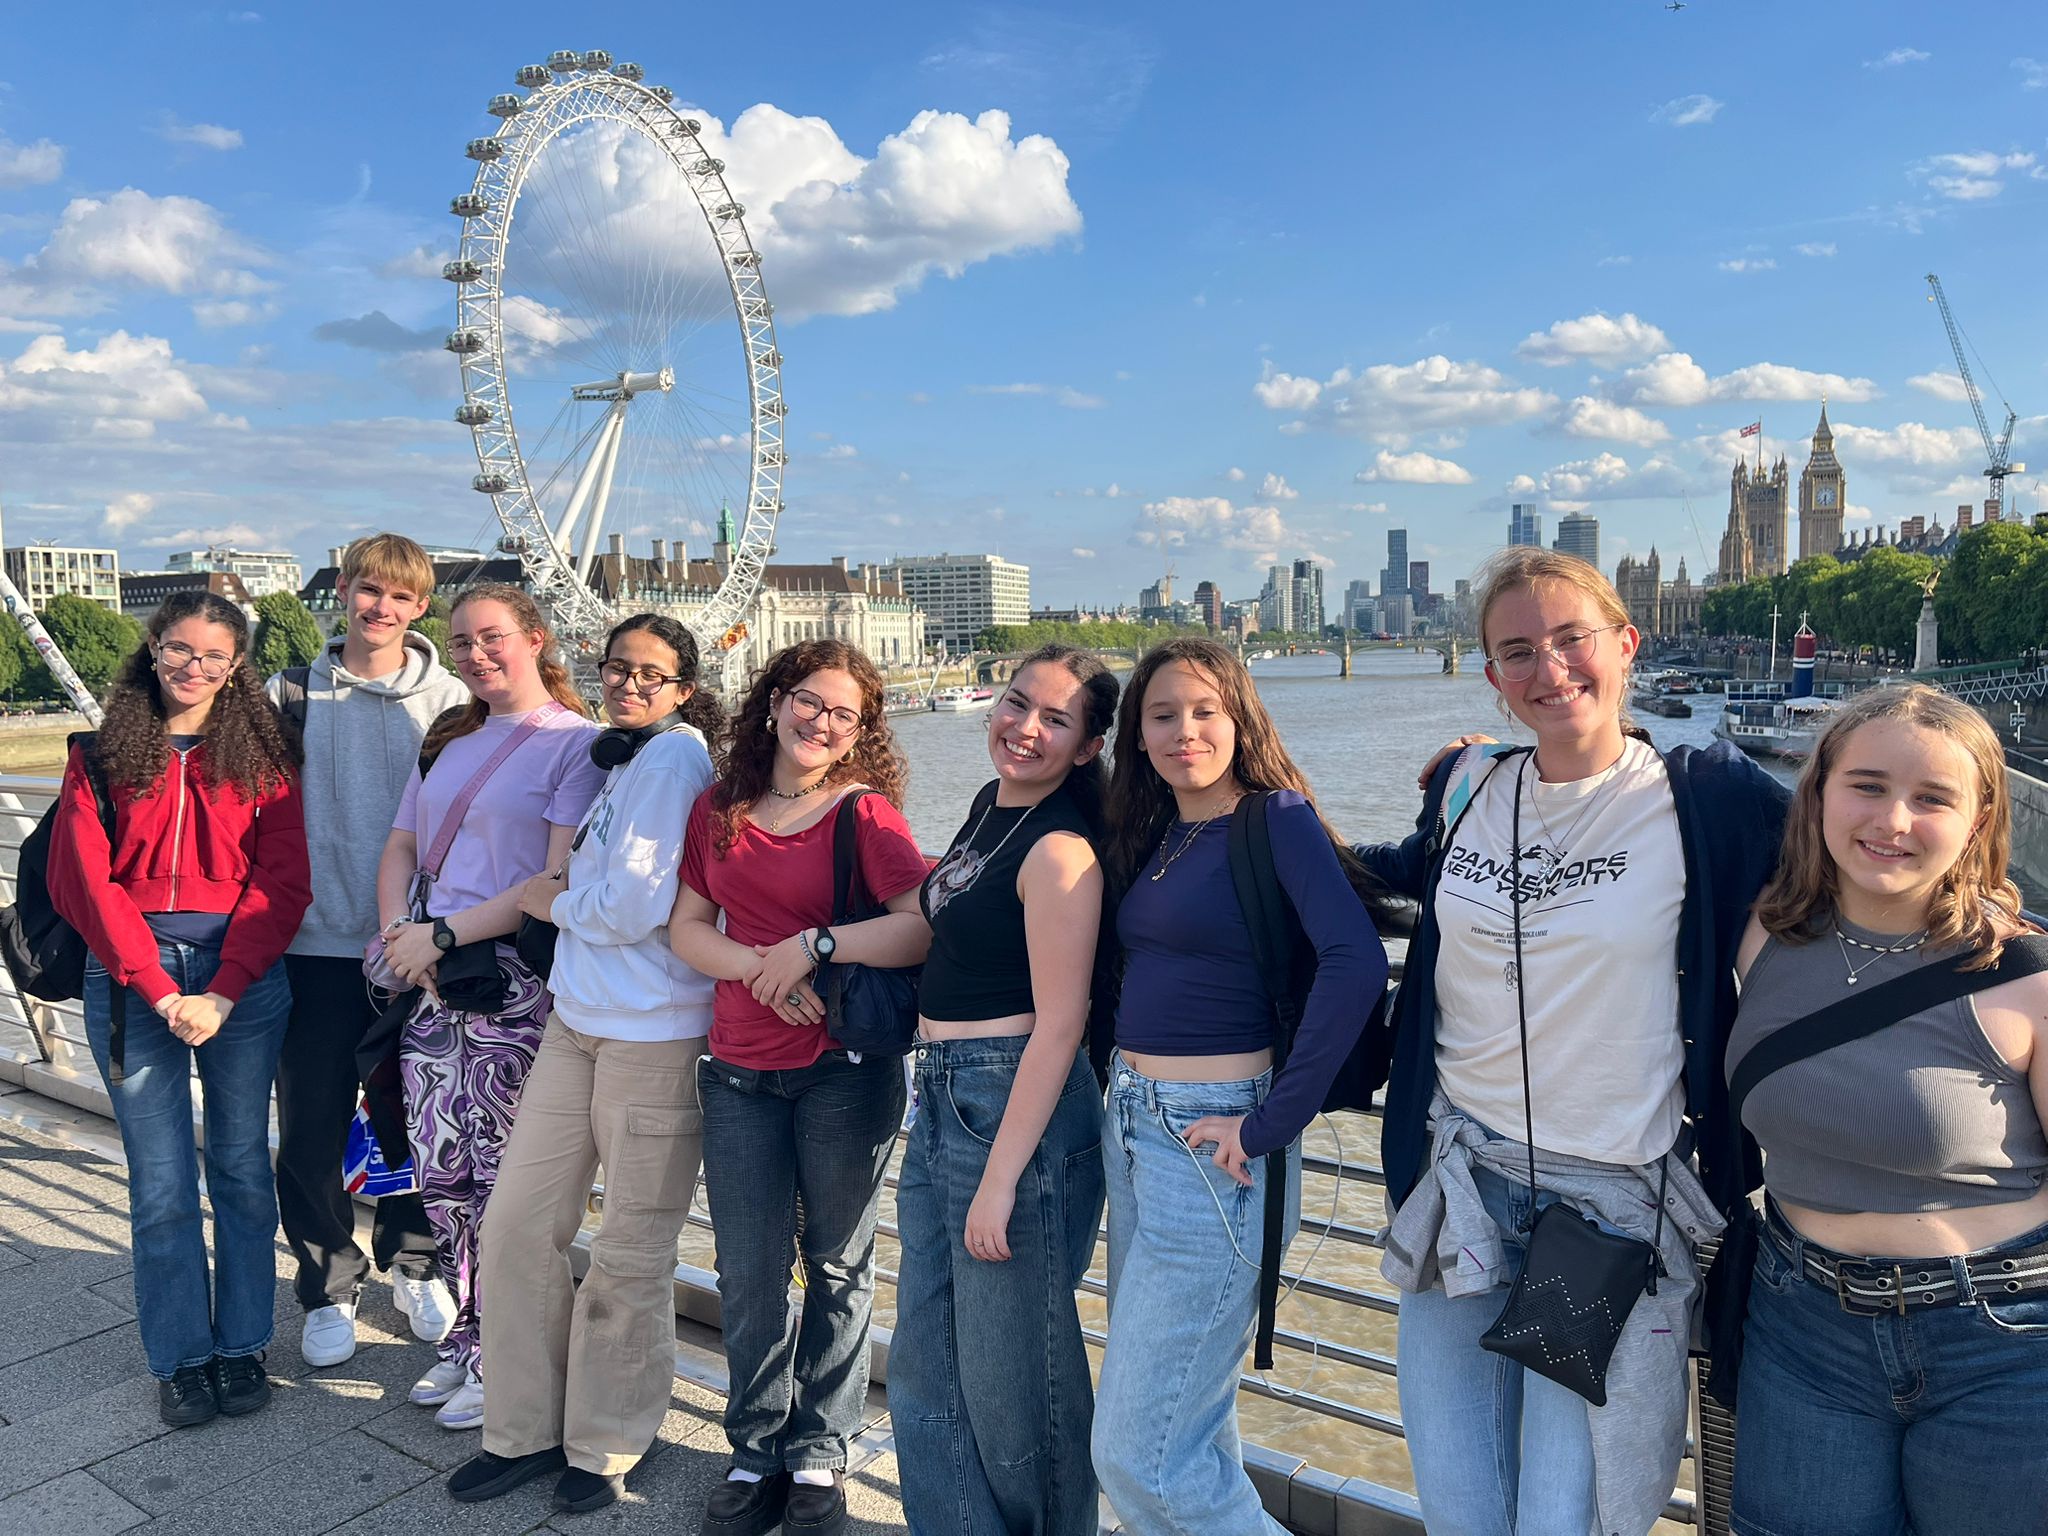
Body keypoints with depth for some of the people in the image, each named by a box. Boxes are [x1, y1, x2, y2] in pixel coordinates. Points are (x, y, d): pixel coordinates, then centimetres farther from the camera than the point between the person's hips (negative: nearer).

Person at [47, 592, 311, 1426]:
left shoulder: (261, 754, 5)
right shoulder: (102, 755, 6)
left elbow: (282, 881, -1)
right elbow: (85, 881, -1)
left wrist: (222, 995, -10)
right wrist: (160, 990, -10)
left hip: (242, 977, 0)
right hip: (130, 977, 0)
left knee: (243, 1168, 7)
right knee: (161, 1184, 4)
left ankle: (242, 1345, 21)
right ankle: (181, 1358, 18)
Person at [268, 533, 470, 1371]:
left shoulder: (449, 701, 0)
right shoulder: (293, 696, 4)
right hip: (316, 945, 1)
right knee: (312, 1128, 6)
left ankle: (413, 1264, 32)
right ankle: (329, 1287, 25)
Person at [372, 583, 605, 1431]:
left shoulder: (576, 742, -6)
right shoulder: (448, 740, 16)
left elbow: (563, 880, -14)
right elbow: (399, 851, 17)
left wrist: (443, 933, -14)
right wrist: (400, 935, -3)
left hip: (516, 978, -6)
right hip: (432, 979, 7)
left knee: (504, 1179, 1)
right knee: (438, 1174, 12)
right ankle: (467, 1334, 30)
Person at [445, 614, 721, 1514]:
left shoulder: (673, 754, -12)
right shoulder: (620, 758, 18)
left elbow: (636, 906, -18)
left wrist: (553, 902, -2)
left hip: (654, 1034, -9)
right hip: (578, 1017, 9)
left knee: (631, 1253, 6)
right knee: (517, 1225, 10)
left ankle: (604, 1446, 24)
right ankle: (525, 1429, 27)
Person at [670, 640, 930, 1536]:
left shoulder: (866, 813, -6)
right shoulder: (719, 810, 7)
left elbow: (925, 926, -19)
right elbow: (686, 928, 4)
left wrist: (813, 944, -19)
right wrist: (762, 968, -13)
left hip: (845, 1069, -3)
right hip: (739, 1071, 3)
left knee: (835, 1266, 10)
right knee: (749, 1275, 8)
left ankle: (819, 1455, 27)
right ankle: (758, 1453, 27)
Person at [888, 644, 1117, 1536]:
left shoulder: (1059, 848, -18)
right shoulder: (990, 806, 9)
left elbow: (1058, 1024, -20)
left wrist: (1000, 1179, -20)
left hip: (1020, 1104, -9)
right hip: (942, 1098, 9)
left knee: (1010, 1373, 7)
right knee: (925, 1366, 16)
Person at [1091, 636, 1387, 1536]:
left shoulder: (1277, 820, -11)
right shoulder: (1155, 834, 11)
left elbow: (1355, 962, -25)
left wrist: (1270, 1124, -23)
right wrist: (1126, 1088, 6)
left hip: (1210, 1142, -8)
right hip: (1132, 1125, 8)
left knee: (1140, 1448, -4)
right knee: (1184, 1418, 19)